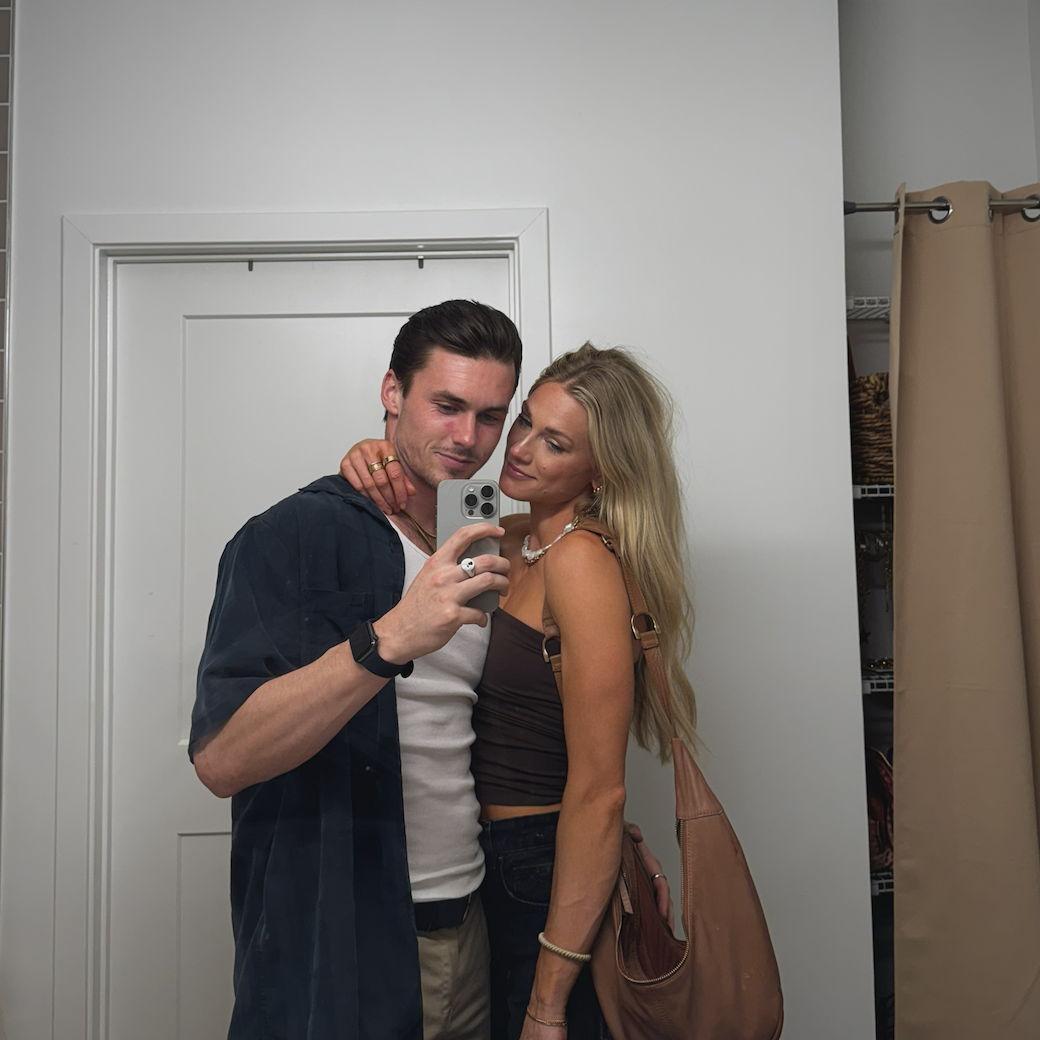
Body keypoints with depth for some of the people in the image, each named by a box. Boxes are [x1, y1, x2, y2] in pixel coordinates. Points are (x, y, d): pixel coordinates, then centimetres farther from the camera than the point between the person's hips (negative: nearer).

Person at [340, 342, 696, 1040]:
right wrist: (372, 468, -10)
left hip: (549, 886, -8)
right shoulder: (516, 540, 3)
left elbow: (598, 792, -23)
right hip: (497, 865, 8)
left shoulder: (583, 560, -21)